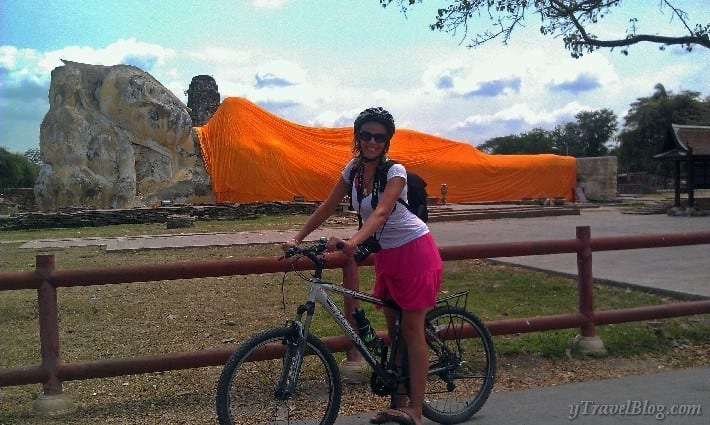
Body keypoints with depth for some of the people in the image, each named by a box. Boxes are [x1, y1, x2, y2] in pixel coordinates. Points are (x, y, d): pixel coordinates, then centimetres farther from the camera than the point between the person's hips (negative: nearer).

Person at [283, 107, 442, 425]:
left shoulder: (395, 171, -20)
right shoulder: (353, 169, 0)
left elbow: (380, 212, -35)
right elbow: (327, 208, 2)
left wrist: (352, 242, -51)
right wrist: (297, 239, -5)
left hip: (414, 250, -7)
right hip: (386, 253, 7)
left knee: (411, 330, -4)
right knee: (394, 330, 11)